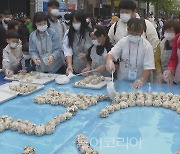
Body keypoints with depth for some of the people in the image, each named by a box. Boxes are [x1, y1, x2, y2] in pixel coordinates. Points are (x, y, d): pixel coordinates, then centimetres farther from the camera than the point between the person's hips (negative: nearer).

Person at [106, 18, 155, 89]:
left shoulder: (147, 46, -5)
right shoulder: (122, 41, 2)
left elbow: (148, 67, -6)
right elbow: (112, 53, -1)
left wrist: (141, 80, -15)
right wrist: (109, 61, -23)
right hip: (121, 80, 2)